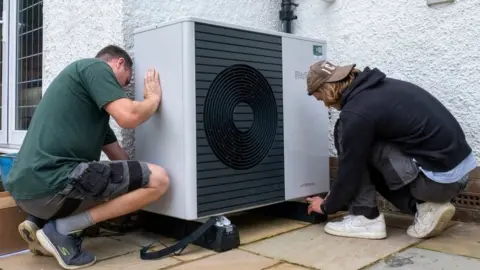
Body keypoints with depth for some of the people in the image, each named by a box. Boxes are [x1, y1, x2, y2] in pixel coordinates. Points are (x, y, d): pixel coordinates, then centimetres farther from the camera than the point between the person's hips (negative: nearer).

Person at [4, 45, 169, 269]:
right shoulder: (95, 67, 2)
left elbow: (117, 154, 30)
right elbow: (129, 116, -14)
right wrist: (154, 97, 7)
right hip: (50, 181, -10)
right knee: (158, 179, -7)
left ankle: (39, 222, 13)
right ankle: (62, 229, -6)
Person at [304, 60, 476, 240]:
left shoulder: (356, 113, -15)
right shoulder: (379, 87, 13)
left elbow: (350, 170, -7)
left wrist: (327, 206, 12)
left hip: (441, 178, -9)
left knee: (344, 133, -4)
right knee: (365, 158, 22)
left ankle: (366, 219, 2)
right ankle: (426, 207, 10)